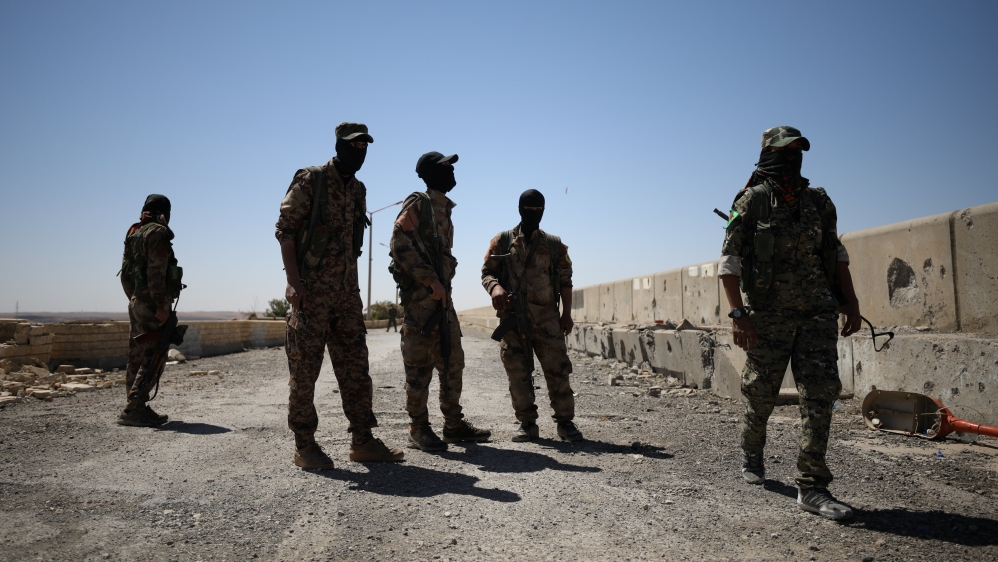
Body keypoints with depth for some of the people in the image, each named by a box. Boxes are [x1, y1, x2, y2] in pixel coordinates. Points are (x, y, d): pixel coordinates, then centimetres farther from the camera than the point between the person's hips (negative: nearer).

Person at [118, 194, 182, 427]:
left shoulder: (133, 233, 17)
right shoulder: (157, 232, -10)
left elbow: (125, 273, 19)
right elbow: (156, 271, -20)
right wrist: (161, 306, -21)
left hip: (136, 302, 9)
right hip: (153, 303, -9)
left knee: (137, 357, 11)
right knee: (153, 359, -8)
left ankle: (138, 408, 16)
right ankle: (133, 410, -10)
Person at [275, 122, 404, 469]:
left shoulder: (358, 190, 15)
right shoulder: (309, 181, -5)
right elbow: (285, 229, -9)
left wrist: (353, 289, 15)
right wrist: (293, 281, -18)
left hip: (347, 292, 7)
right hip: (311, 291, -6)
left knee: (355, 366, 6)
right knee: (304, 369, 0)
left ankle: (362, 441, 13)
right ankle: (304, 446, 10)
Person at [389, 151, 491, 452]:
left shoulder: (444, 209, 21)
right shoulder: (417, 204, -4)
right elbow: (400, 243, -15)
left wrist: (443, 284, 14)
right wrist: (430, 280, -19)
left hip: (442, 296, 9)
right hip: (419, 295, -9)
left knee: (452, 362, 10)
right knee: (419, 365, -5)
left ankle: (454, 424, 20)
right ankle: (418, 430, 3)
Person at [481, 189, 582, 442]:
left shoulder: (554, 245, 11)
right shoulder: (502, 241, 8)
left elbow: (565, 280, 12)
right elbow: (487, 273, 6)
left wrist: (567, 313, 3)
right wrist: (495, 288, -16)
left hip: (546, 318, 0)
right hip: (512, 317, 0)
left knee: (557, 369, -4)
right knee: (518, 373, 3)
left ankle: (565, 422, 7)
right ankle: (527, 424, 14)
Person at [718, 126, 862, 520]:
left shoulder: (819, 201, 10)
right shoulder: (752, 201, -3)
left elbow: (837, 252, 17)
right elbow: (729, 260, -7)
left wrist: (850, 301, 10)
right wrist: (738, 314, -15)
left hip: (818, 313, 4)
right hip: (769, 314, -3)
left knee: (820, 395, -4)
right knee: (761, 393, 8)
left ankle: (812, 488, 2)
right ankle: (751, 453, 37)